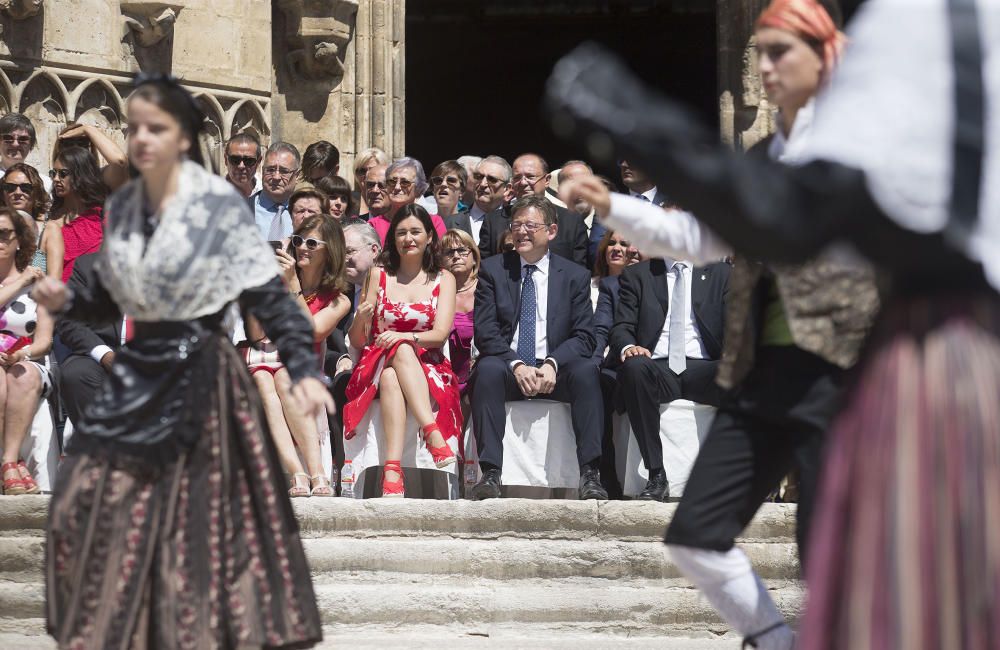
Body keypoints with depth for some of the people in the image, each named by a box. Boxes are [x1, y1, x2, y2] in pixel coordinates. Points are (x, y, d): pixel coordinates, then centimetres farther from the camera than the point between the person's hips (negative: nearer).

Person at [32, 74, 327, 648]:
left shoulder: (220, 204, -11)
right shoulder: (121, 207, 7)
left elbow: (268, 294, -12)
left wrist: (304, 369, -22)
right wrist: (64, 302, -4)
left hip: (199, 377, -6)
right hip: (138, 372, 6)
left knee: (195, 523, -1)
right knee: (87, 505, 1)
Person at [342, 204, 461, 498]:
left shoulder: (443, 280, 12)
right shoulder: (378, 276, 12)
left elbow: (441, 334, -4)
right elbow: (357, 341, 9)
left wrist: (404, 336, -23)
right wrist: (361, 319, -15)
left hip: (428, 369, 0)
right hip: (378, 363, 0)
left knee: (391, 378, -37)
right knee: (401, 352, -37)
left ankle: (392, 470, -53)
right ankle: (433, 434, -53)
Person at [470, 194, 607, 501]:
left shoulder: (575, 276, 10)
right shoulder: (492, 270, 9)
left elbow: (583, 337, 2)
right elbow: (485, 331, -1)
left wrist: (551, 364, -18)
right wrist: (516, 365, -18)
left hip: (555, 371, 0)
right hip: (507, 367, 0)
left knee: (586, 370, -31)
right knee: (487, 368, -34)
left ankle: (590, 475, -35)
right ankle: (490, 474, -38)